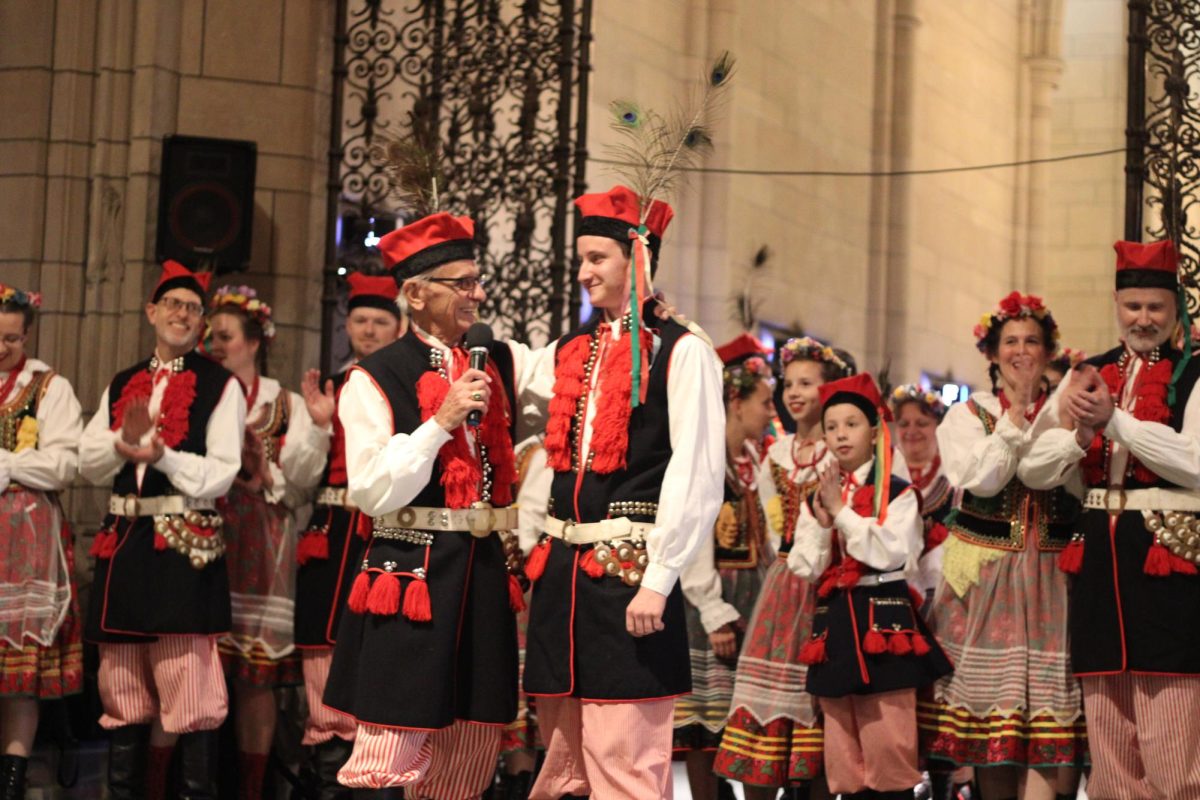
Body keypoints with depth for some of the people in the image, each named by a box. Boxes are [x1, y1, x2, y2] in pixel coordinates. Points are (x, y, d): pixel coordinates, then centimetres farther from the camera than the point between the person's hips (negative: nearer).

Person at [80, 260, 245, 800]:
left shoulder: (221, 386, 2)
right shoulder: (122, 385, 18)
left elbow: (221, 473, -6)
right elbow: (89, 463, 11)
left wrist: (162, 455, -20)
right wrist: (123, 442, -10)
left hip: (186, 544, -5)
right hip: (124, 540, 5)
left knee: (188, 679, -10)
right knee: (122, 683, 9)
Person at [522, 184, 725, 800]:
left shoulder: (681, 352, -6)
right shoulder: (569, 352, 15)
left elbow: (696, 477, -13)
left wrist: (658, 582, -17)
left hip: (630, 572, -7)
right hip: (563, 567, 7)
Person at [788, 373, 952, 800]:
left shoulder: (897, 494, -2)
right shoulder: (815, 498, 12)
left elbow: (892, 553, -15)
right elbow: (804, 568, 6)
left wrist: (841, 512, -13)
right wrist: (820, 520, -9)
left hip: (883, 619, -4)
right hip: (834, 623, 4)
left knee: (888, 741, -7)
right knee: (842, 744, 7)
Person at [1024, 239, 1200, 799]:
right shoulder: (1087, 376, 14)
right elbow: (1038, 471, 9)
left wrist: (1114, 420, -16)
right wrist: (1082, 433, -10)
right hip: (1098, 553, 5)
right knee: (1106, 731, 9)